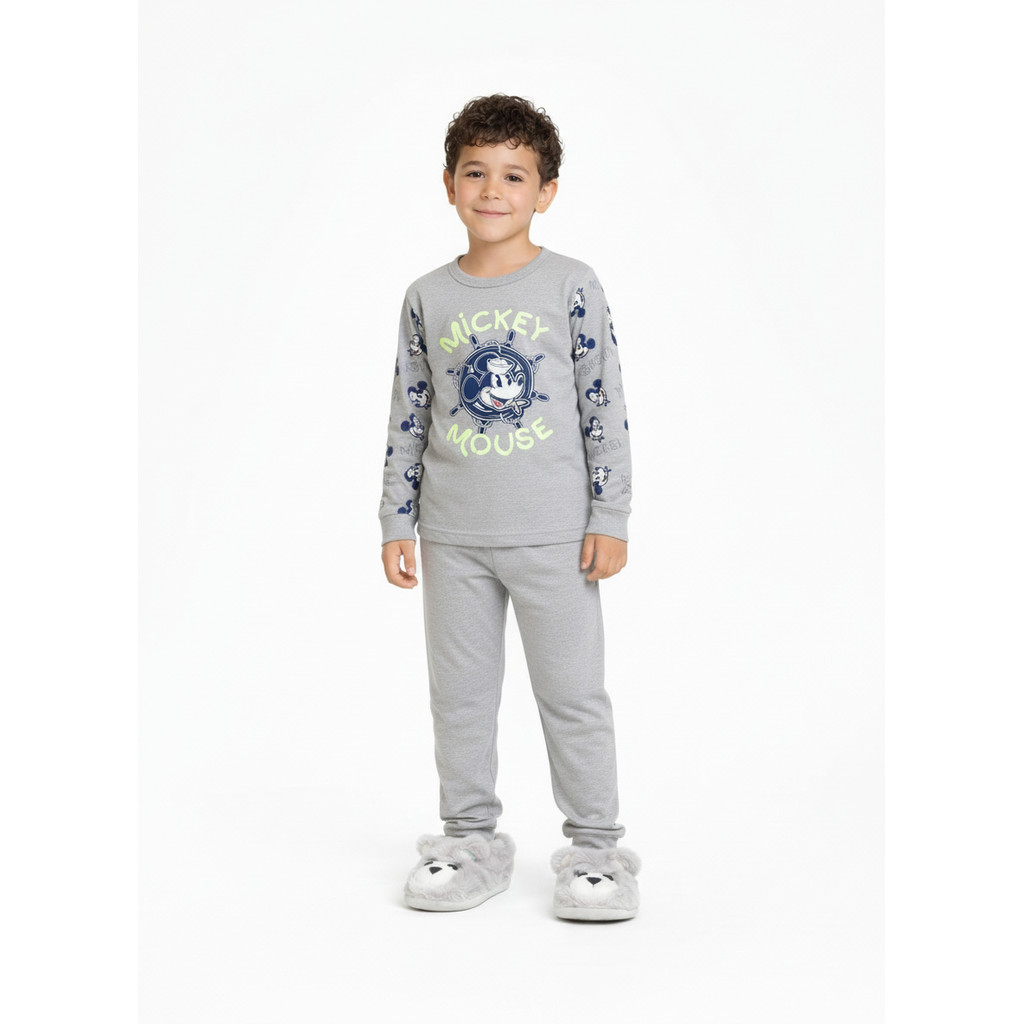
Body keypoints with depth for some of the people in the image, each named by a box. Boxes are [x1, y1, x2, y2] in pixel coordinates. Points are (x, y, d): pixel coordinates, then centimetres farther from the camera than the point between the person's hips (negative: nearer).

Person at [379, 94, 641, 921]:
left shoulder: (572, 287, -4)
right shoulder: (429, 298, 5)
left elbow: (605, 406, -3)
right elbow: (408, 416, 9)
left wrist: (610, 519, -6)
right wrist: (396, 523, 6)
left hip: (554, 534, -3)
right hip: (453, 536, 3)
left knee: (573, 693, 4)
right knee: (460, 692, 11)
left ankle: (595, 847, 18)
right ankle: (472, 838, 26)